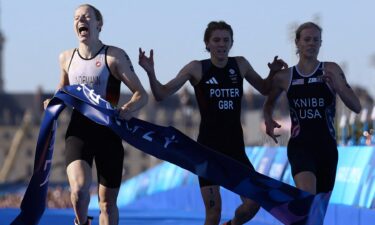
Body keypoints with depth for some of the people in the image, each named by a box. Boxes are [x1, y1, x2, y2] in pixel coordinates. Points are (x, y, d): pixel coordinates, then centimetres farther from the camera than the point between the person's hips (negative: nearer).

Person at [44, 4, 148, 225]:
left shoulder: (114, 56, -5)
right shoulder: (67, 57, 7)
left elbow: (141, 94, -6)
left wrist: (129, 109, -26)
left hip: (108, 132, -1)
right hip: (78, 131, 1)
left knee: (107, 202, 5)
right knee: (79, 188, -24)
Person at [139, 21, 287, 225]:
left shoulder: (240, 65, 5)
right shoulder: (197, 68, -4)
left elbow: (264, 89, 20)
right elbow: (162, 94, -4)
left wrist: (273, 73, 0)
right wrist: (150, 72, -21)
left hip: (235, 147, 3)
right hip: (208, 147, -3)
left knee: (253, 204, -5)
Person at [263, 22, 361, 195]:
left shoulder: (331, 70, 1)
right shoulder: (284, 77, 4)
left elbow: (356, 107, -3)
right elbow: (269, 103, 24)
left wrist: (337, 86, -20)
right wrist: (268, 120, 3)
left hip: (327, 146, 2)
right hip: (299, 145, -1)